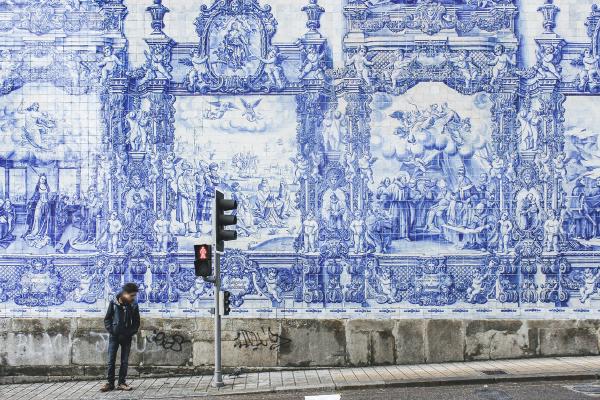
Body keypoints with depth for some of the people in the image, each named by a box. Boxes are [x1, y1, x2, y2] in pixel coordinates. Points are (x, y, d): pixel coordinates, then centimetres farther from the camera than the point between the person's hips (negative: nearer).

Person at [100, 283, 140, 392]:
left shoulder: (133, 305, -3)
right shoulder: (114, 303, -7)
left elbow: (136, 322, 2)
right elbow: (107, 319, -1)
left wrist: (129, 333, -9)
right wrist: (111, 331, -11)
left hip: (126, 337, 1)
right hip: (114, 337, -1)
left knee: (125, 361, 5)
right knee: (111, 360, 1)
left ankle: (121, 383, 13)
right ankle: (110, 383, 9)